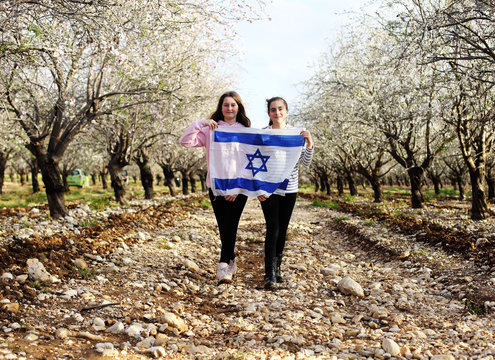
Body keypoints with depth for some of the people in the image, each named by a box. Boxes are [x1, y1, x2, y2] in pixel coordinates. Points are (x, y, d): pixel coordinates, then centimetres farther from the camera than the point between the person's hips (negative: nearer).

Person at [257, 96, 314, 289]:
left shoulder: (296, 134, 2)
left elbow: (306, 162, -1)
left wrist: (309, 144, -17)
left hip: (289, 188, 3)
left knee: (282, 230, 10)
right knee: (273, 229, -10)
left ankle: (277, 268, 23)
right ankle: (269, 273, -4)